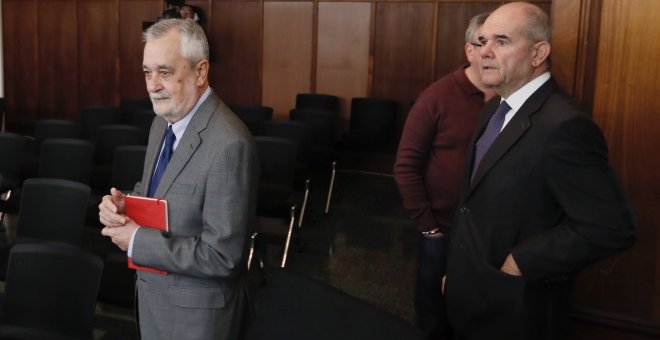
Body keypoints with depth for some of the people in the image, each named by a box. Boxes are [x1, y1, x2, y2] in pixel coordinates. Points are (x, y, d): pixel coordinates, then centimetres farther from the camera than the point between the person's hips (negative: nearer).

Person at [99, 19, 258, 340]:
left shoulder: (229, 145, -28)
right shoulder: (163, 121, 1)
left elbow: (222, 256, -27)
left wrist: (137, 239, -21)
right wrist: (123, 203, -7)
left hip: (196, 313, -8)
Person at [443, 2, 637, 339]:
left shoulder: (564, 125, -23)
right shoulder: (492, 109, 6)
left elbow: (612, 227, -26)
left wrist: (521, 262, -21)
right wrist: (456, 270, 13)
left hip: (514, 310, -8)